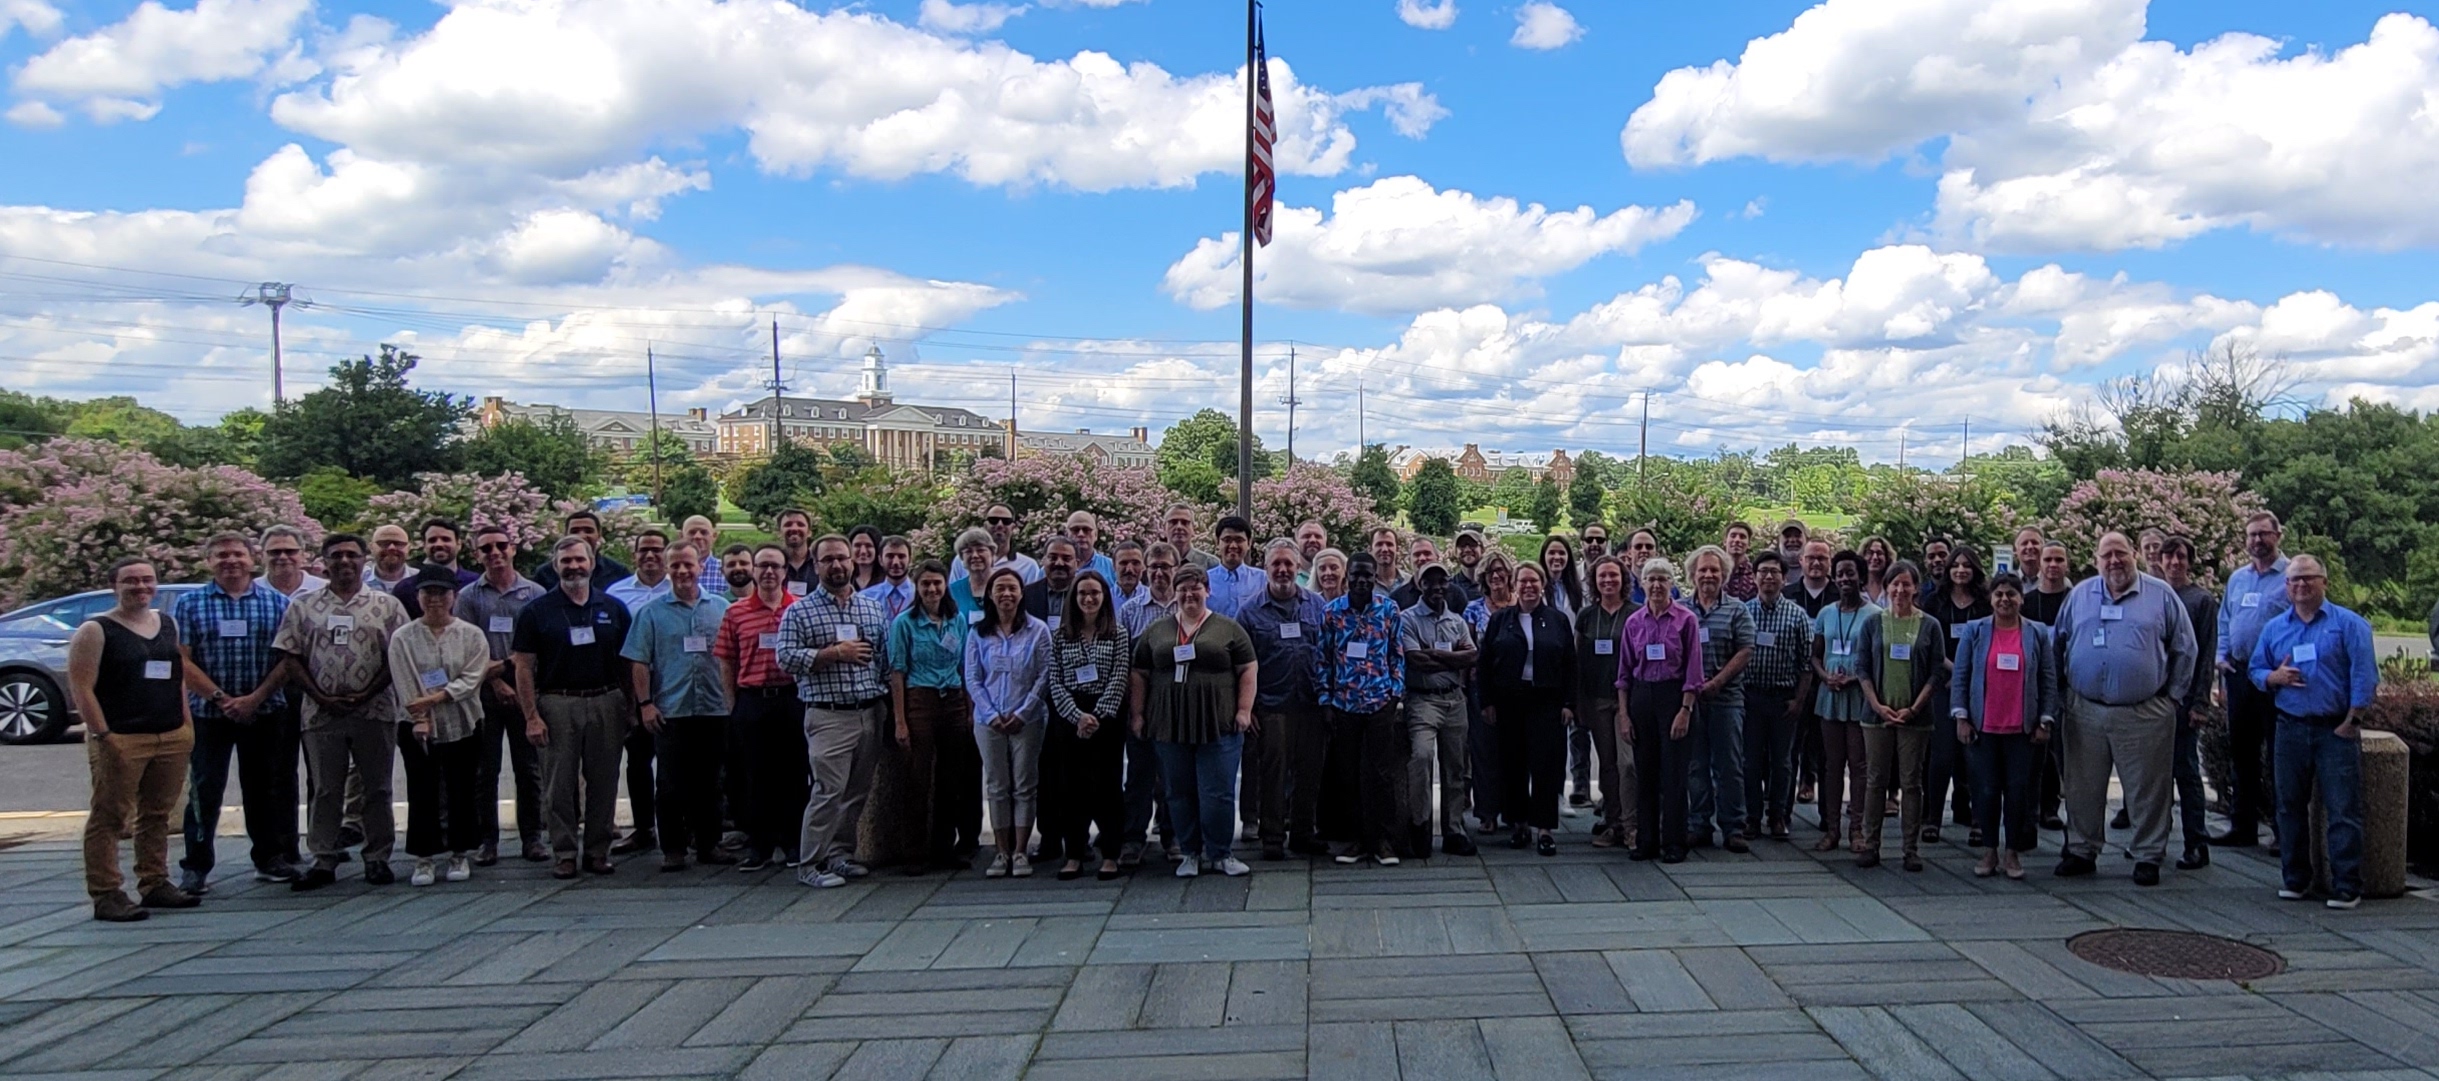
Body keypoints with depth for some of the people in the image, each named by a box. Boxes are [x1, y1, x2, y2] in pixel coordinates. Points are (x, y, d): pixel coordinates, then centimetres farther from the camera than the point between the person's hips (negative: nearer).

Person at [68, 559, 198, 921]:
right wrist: (103, 735, -16)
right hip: (120, 739, -6)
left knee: (157, 815, 11)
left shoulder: (168, 625, 15)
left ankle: (155, 885, 19)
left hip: (172, 737, 6)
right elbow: (81, 687, -9)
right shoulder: (95, 631, -3)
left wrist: (186, 725, 12)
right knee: (110, 818, -4)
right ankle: (106, 895, -2)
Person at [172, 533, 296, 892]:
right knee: (205, 789, 1)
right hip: (208, 712, -1)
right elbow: (181, 660, -4)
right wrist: (221, 698, -12)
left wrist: (256, 697, -11)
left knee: (265, 788, 9)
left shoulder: (277, 603, 4)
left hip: (265, 711, 1)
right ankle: (196, 866, 9)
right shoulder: (189, 604, 2)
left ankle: (270, 858, 20)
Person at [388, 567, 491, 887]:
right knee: (422, 794, 2)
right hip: (418, 727, 0)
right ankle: (423, 859, 10)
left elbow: (472, 679, -6)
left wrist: (436, 697, -17)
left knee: (462, 793, 4)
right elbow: (405, 686, -4)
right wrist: (421, 717, -14)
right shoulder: (403, 638, 2)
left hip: (463, 725, 0)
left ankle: (461, 855, 16)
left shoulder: (471, 635, 3)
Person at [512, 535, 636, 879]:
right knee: (560, 783, 2)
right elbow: (523, 666, 0)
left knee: (603, 781, 5)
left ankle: (598, 850, 14)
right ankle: (565, 852, 10)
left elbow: (628, 662, 11)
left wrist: (631, 707, 3)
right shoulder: (537, 611, 2)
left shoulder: (613, 608, 8)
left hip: (607, 702, 2)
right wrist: (531, 716, -8)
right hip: (557, 704, -2)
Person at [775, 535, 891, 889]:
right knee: (828, 790, -10)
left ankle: (840, 853, 21)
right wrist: (836, 652, -14)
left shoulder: (872, 608, 14)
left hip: (871, 713, 5)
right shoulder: (799, 611, 0)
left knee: (858, 790, 9)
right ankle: (810, 863, -2)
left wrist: (887, 703, 6)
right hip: (829, 716, -5)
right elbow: (786, 657, -9)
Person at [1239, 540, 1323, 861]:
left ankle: (1303, 831, 21)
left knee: (1311, 771, 7)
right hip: (1271, 705, -2)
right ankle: (1272, 837, 7)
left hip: (1312, 703, 2)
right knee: (1272, 771, -2)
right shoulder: (1251, 611, 3)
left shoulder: (1316, 604, 9)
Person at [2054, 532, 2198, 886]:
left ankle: (2148, 857, 14)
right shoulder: (2080, 595, 8)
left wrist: (2172, 694, 3)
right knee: (2083, 788, 9)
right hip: (2085, 711, 2)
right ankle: (2082, 851, 20)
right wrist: (2065, 687, 10)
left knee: (2147, 790, 3)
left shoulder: (2161, 595, 2)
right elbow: (2059, 645, 15)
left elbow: (2183, 649, 6)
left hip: (2144, 713, -2)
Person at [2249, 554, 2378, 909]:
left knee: (2343, 810, -4)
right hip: (2291, 729, 4)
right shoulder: (2274, 628, 11)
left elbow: (2364, 676, -6)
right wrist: (2273, 677, -8)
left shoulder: (2348, 624, -2)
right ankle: (2294, 878, 19)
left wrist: (2351, 722, -10)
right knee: (2290, 808, 9)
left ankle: (2347, 886, 1)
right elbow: (2255, 669, 15)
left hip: (2336, 730, -4)